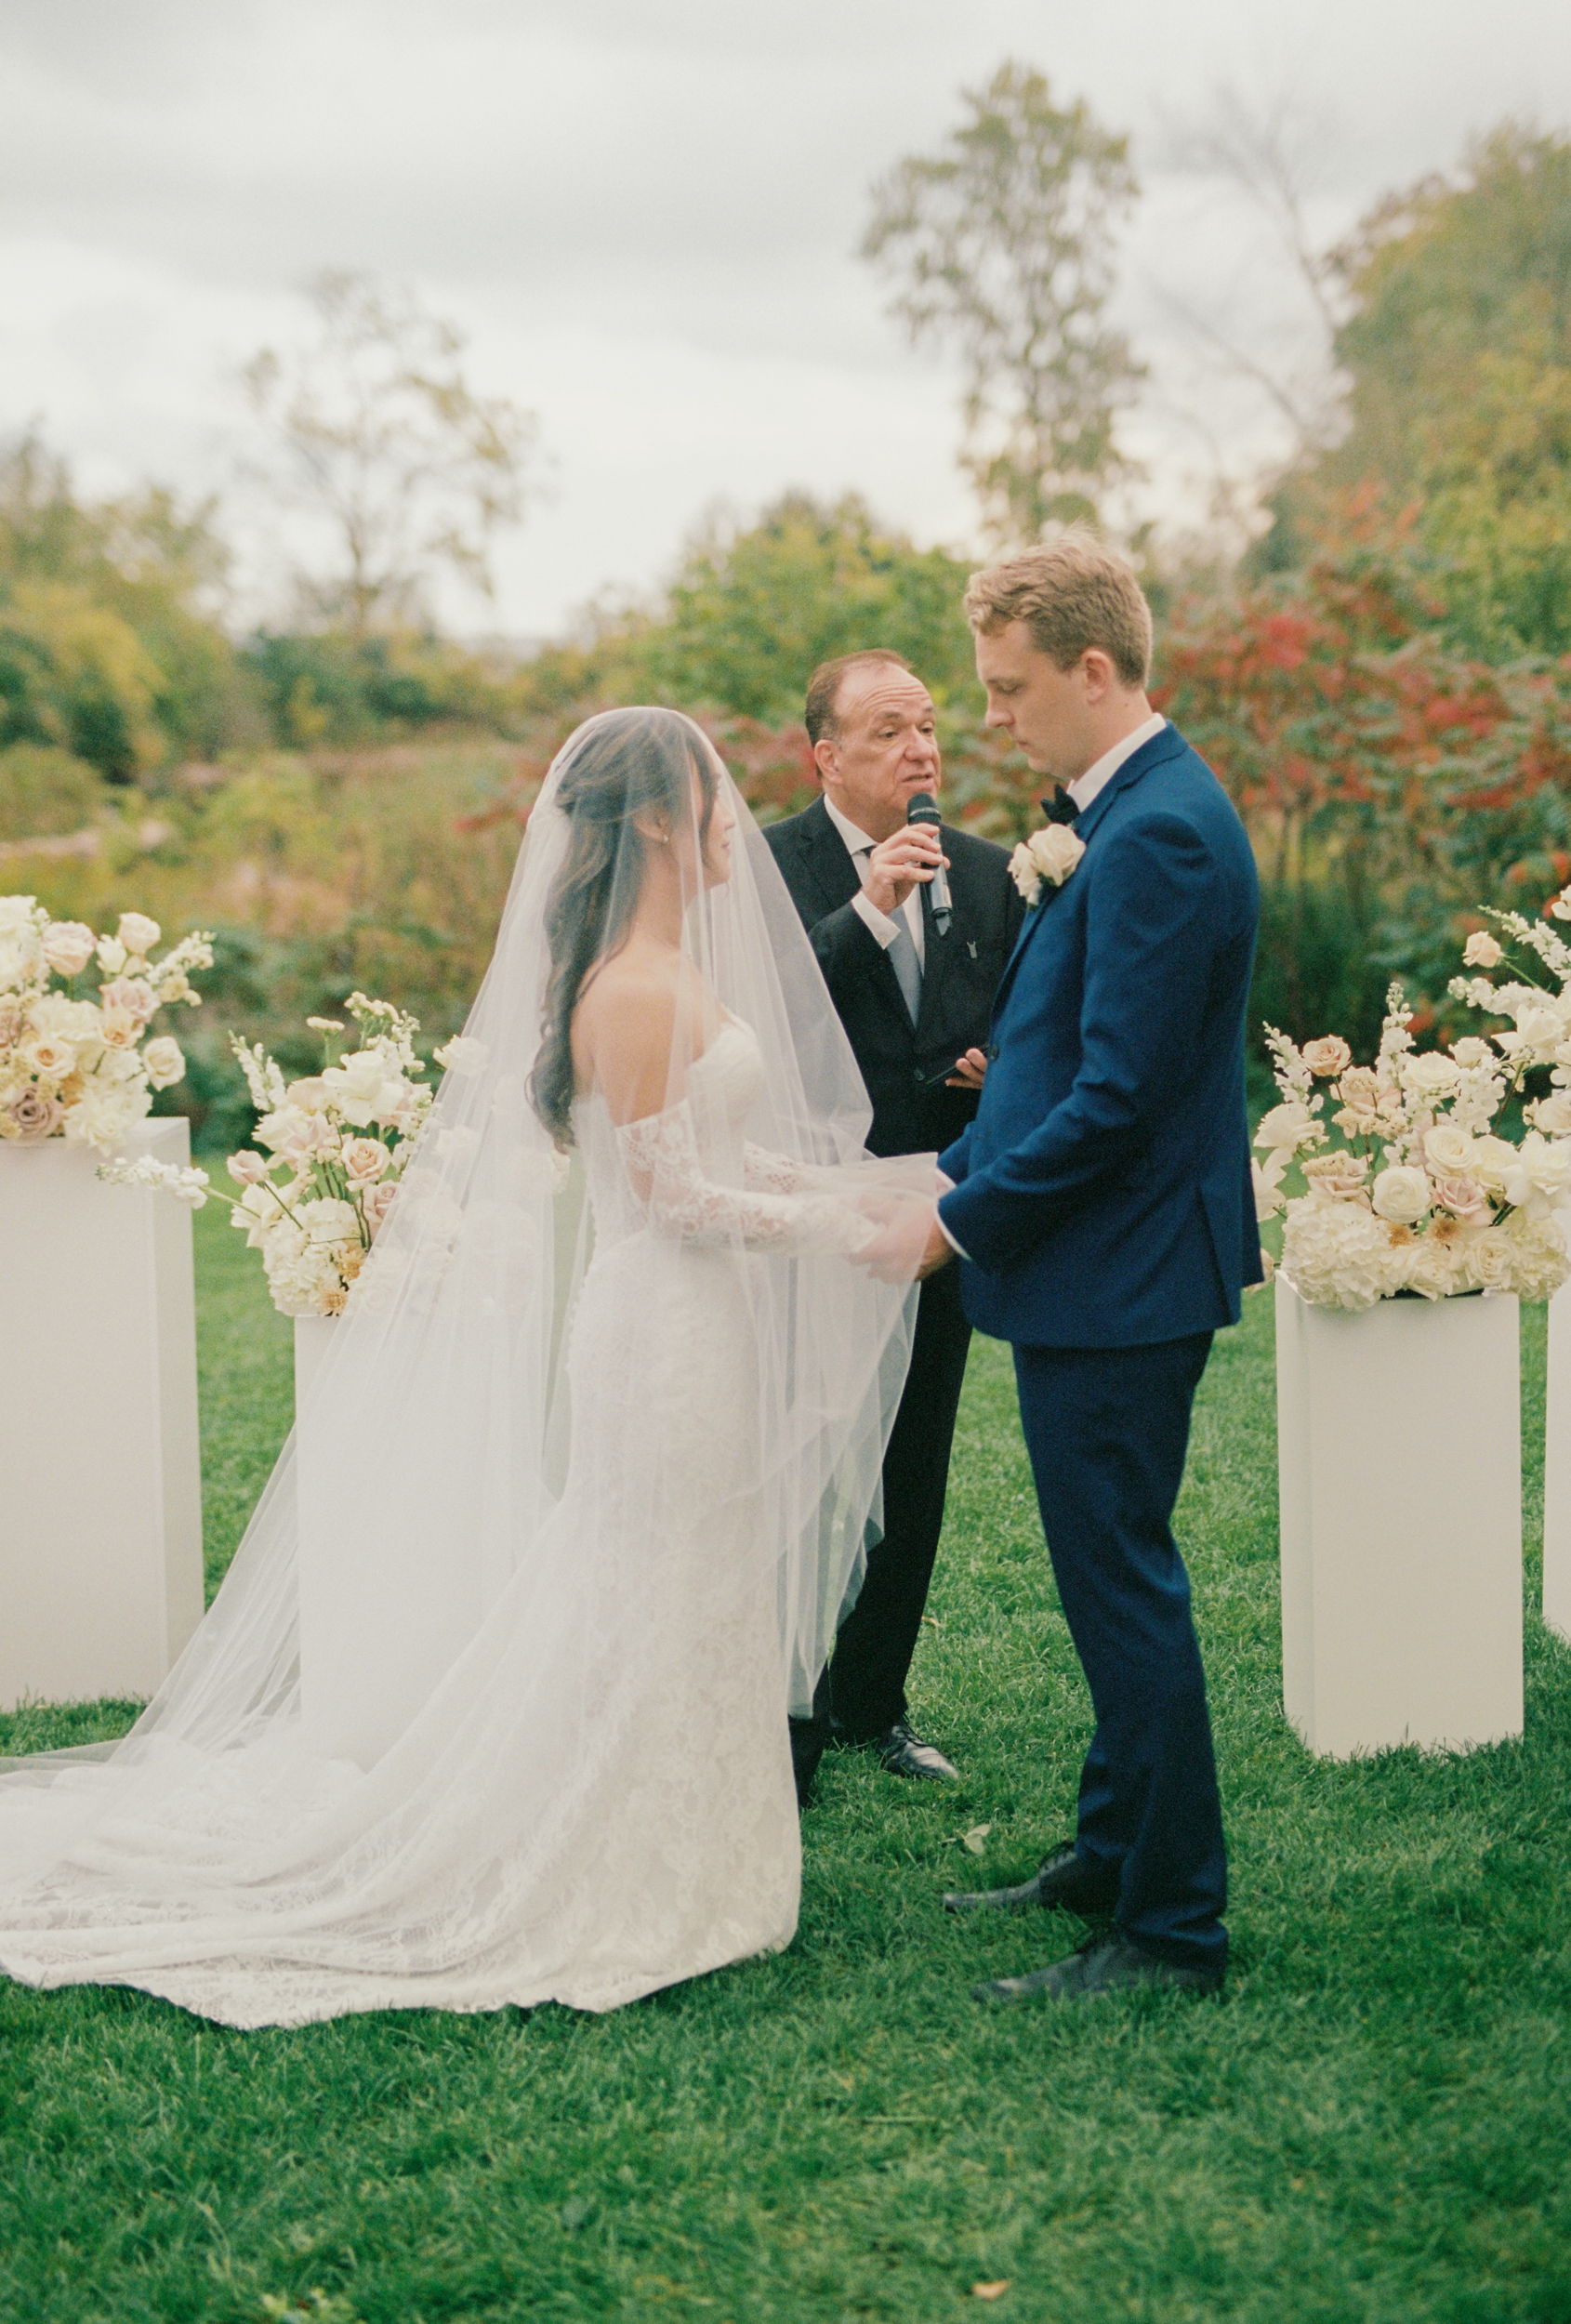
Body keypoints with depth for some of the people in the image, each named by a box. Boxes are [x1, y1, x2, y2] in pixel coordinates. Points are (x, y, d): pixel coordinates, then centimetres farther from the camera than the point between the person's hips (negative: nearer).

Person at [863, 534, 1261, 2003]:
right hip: (1102, 1273, 10)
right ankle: (1111, 1858, 32)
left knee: (1123, 1589, -3)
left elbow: (1118, 1094, -24)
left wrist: (967, 1220, -14)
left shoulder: (1156, 835, -20)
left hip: (1117, 1276, -10)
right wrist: (954, 1173, 10)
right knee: (1112, 1586, 19)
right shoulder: (1129, 816, 13)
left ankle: (1172, 1931, 7)